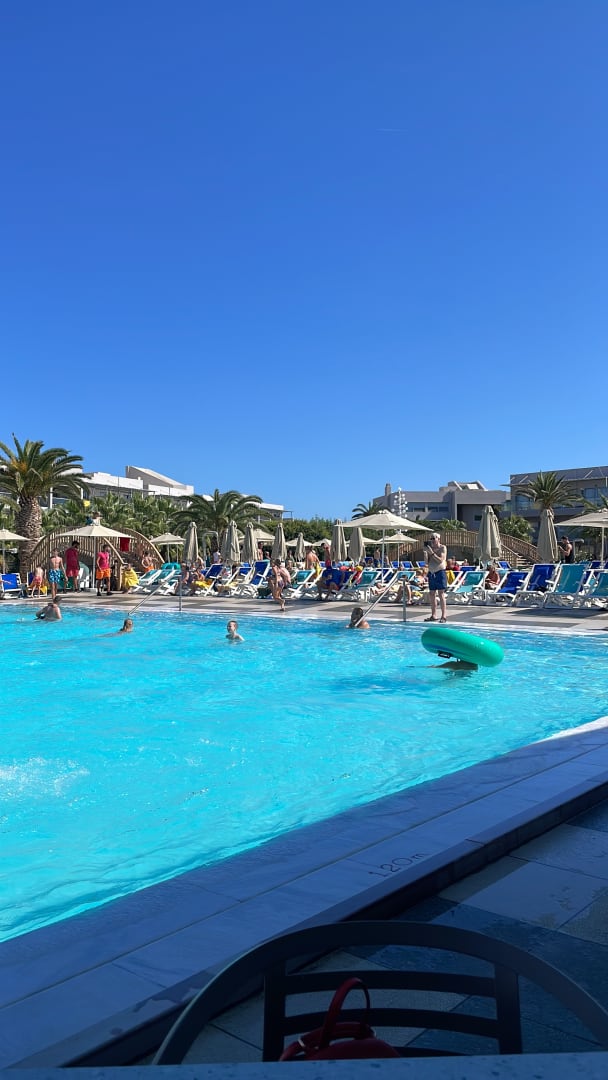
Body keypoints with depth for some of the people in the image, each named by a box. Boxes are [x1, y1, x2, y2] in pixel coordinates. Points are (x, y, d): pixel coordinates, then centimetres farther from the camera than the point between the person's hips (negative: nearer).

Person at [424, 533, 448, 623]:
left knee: (441, 594, -9)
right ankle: (433, 615, 10)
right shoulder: (430, 548, 13)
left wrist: (432, 553, -18)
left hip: (440, 572, -6)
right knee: (432, 595, 6)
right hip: (431, 573, 6)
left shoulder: (443, 548, -3)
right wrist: (426, 552, -2)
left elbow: (441, 560, -15)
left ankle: (443, 616, -9)